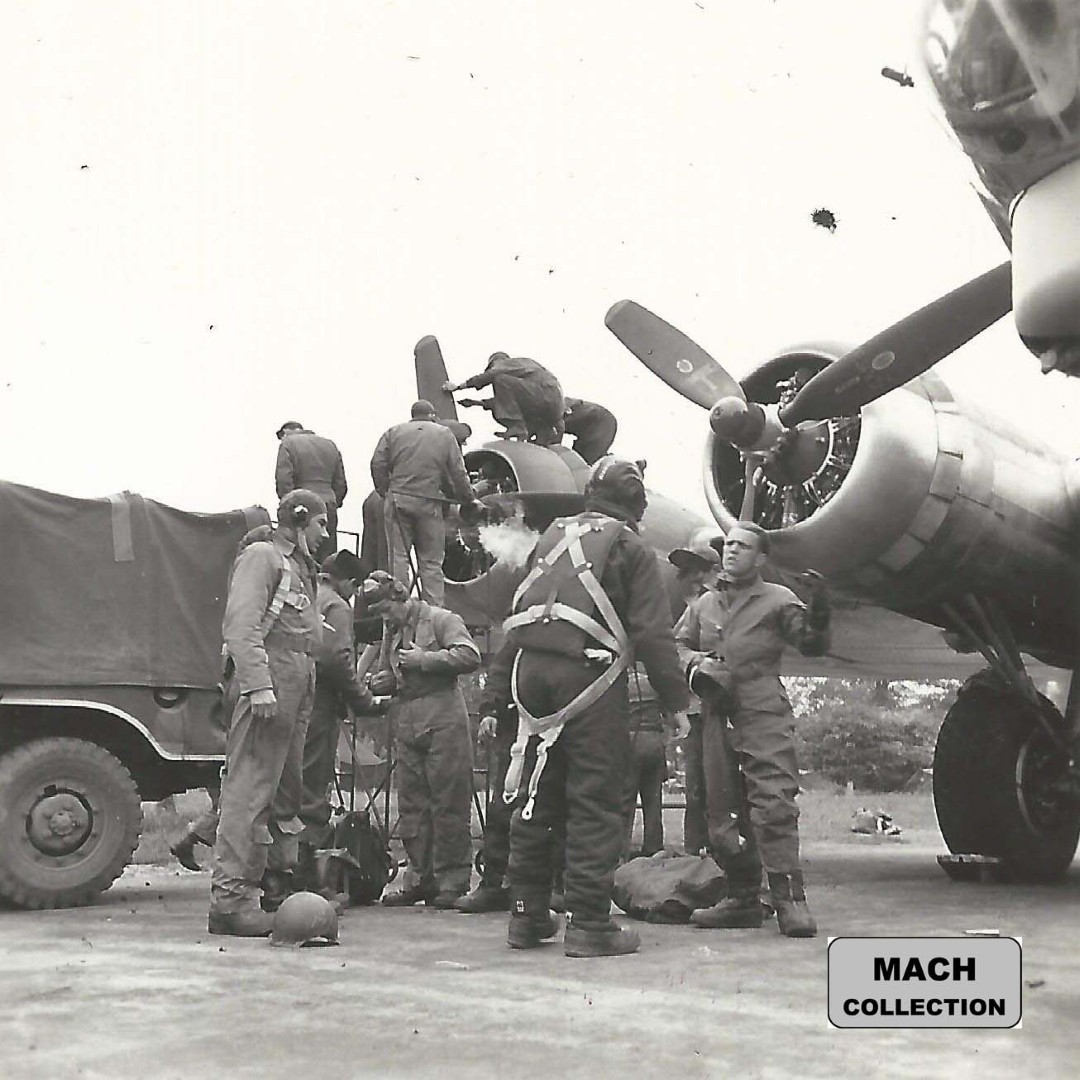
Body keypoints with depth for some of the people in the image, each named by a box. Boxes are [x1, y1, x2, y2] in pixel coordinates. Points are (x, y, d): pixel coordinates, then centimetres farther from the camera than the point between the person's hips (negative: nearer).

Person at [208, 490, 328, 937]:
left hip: (297, 691, 10)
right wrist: (258, 684, -24)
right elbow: (241, 624, -15)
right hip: (268, 685, -10)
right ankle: (230, 896, -15)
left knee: (286, 791, 13)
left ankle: (278, 888, 21)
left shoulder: (300, 568, 26)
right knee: (249, 790, -13)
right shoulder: (262, 557, -3)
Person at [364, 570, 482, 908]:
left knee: (448, 803, -4)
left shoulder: (441, 620, -1)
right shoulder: (391, 632, 21)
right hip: (406, 725, 7)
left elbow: (470, 656, -14)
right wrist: (380, 682, 9)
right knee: (411, 806, 5)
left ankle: (452, 881, -1)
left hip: (443, 722, -7)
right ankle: (420, 879, 12)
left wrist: (424, 659, -15)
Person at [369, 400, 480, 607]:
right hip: (429, 503, 0)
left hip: (398, 500, 0)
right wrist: (468, 499, 15)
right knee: (431, 562, 5)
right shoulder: (445, 434, 9)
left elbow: (377, 465, 1)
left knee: (398, 558, 3)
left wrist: (385, 493, 11)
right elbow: (458, 473, 5)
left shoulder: (393, 432, 10)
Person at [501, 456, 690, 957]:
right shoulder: (630, 549, 1)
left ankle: (528, 916, 18)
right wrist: (675, 702, -1)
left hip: (531, 667, 6)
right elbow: (653, 634, -5)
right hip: (588, 672, -6)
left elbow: (522, 609, 18)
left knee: (538, 798, 14)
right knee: (595, 802, -2)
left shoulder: (552, 535, 18)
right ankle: (590, 925, -2)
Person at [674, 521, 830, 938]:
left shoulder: (777, 600, 5)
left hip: (764, 716, -5)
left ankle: (789, 899, -17)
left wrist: (817, 617, -22)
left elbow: (810, 645, -1)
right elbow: (678, 643, 23)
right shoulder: (704, 604, 19)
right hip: (717, 716, 5)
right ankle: (743, 898, 16)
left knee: (774, 804, -15)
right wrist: (696, 665, 2)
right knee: (723, 810, 7)